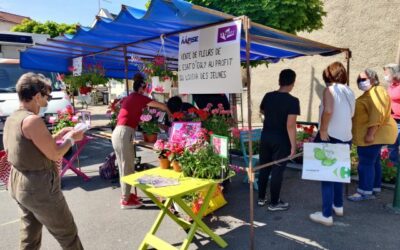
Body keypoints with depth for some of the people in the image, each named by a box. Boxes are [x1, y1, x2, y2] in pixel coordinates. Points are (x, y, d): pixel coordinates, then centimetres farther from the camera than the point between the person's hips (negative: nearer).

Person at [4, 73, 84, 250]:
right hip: (39, 188, -9)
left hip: (18, 184, 9)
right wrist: (71, 138, -4)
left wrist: (58, 136, 12)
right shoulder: (32, 120, -23)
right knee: (68, 234, 8)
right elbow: (55, 155, -19)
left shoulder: (11, 120, 6)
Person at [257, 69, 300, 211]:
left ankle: (261, 198, 27)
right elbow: (290, 126, -21)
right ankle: (274, 203, 16)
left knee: (264, 168, 15)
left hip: (266, 136, 5)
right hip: (281, 140, -5)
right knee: (277, 171, 5)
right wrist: (293, 145, -14)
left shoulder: (268, 96, 0)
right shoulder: (292, 101, -17)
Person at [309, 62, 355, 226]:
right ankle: (338, 206, 34)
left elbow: (328, 111, -26)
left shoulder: (330, 89, -11)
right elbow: (350, 114, 13)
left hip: (331, 137, -7)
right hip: (346, 138, 8)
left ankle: (326, 215, 5)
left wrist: (323, 130, -18)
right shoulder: (349, 92, 10)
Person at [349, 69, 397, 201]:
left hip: (374, 134, -11)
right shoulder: (369, 93, 19)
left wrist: (370, 134, -28)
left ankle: (365, 191, -2)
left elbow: (377, 114, -24)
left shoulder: (376, 92, -15)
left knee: (366, 163, -8)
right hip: (372, 135, 11)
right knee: (373, 162, 15)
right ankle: (374, 188, 24)